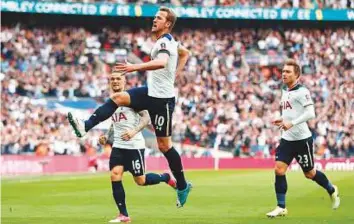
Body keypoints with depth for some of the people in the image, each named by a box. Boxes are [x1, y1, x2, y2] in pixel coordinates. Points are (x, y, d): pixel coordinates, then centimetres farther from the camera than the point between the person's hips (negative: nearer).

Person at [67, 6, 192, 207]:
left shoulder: (164, 42, -20)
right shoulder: (170, 41, 9)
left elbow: (161, 62, -42)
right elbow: (185, 53, 29)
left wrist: (135, 67, -51)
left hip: (162, 99, -9)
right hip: (152, 92, 9)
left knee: (164, 145, -2)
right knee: (118, 98, -7)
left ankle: (182, 186, 9)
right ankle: (85, 126, -16)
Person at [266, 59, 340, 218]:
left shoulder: (302, 91, -14)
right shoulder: (285, 91, 11)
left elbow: (310, 113, -23)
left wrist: (291, 123, -29)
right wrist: (282, 120, 9)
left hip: (302, 139, -7)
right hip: (287, 139, 7)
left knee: (309, 173, 6)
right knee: (279, 169, -7)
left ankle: (332, 190, 34)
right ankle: (281, 208, -3)